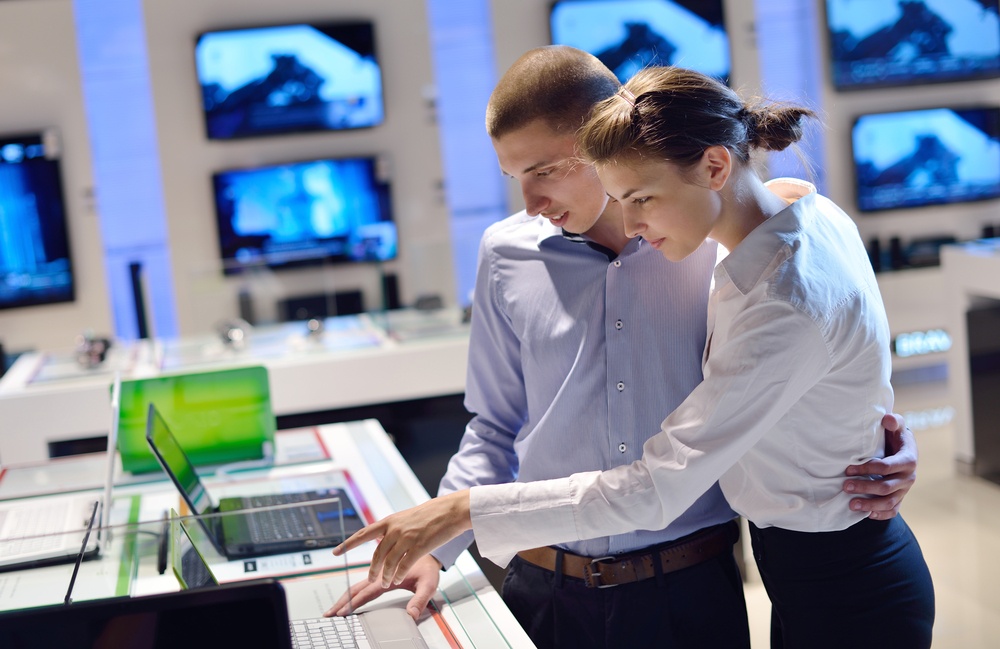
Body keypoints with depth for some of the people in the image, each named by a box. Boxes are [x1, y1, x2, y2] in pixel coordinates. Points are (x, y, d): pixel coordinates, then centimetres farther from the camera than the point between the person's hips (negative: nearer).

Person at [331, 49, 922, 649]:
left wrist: (876, 457, -13)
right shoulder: (507, 255, 0)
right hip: (548, 593, 2)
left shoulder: (719, 244, -6)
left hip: (692, 591, -1)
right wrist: (436, 548, -2)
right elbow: (497, 429, 8)